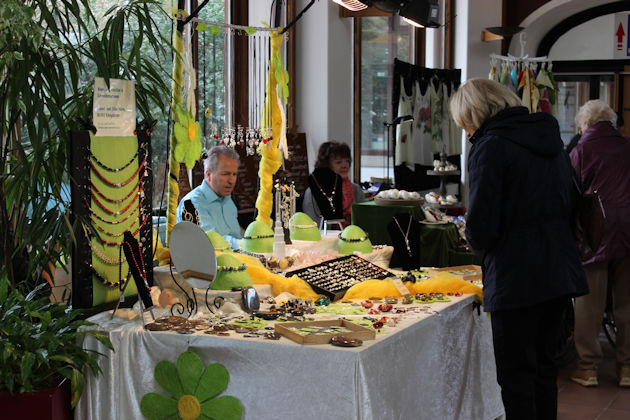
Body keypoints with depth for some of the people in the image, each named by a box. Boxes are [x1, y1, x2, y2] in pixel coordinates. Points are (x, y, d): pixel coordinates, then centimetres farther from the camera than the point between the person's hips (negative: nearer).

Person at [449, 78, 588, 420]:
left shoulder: (489, 148, -12)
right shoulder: (550, 138, 12)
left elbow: (481, 225, -16)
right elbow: (570, 202, 19)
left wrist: (479, 245, 4)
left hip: (516, 279, -8)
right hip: (561, 272, 8)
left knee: (516, 378, 2)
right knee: (543, 366, 18)